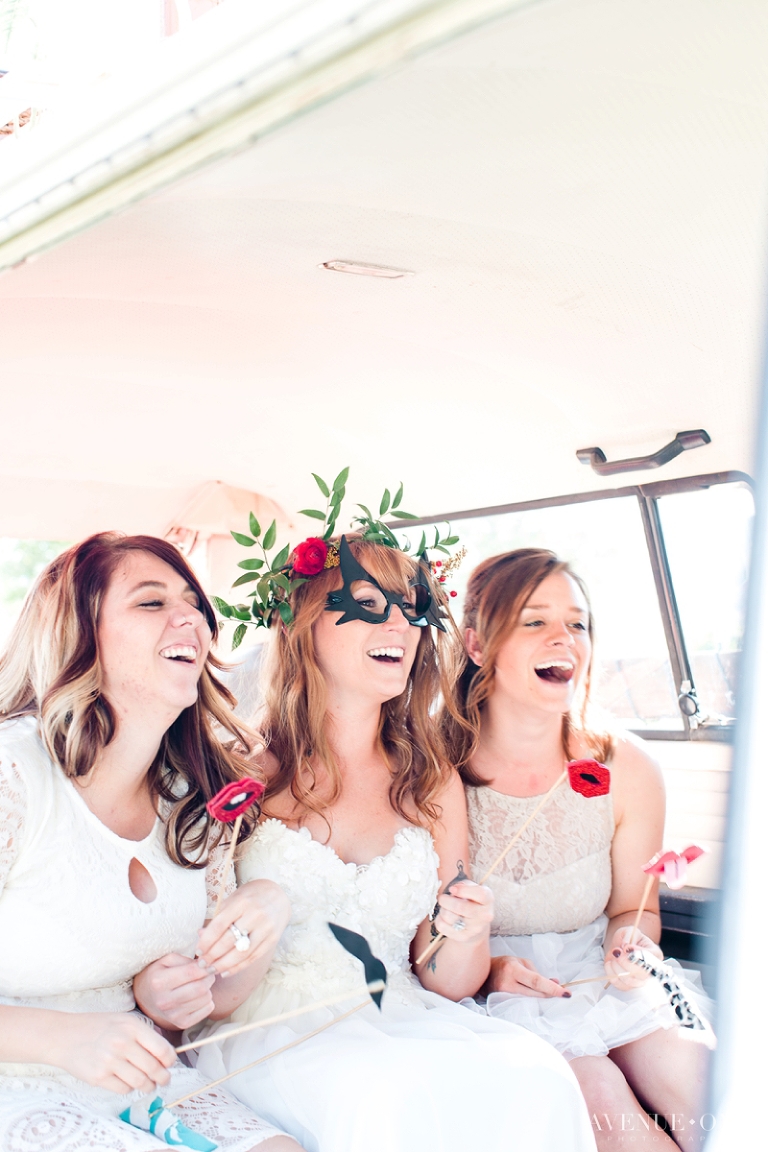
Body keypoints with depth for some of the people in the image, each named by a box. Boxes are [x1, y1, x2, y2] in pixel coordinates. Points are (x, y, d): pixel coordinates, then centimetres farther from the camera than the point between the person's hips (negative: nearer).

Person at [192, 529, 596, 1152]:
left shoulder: (436, 783, 7)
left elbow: (446, 985, 10)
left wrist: (463, 940, -12)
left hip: (399, 1018, 4)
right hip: (268, 1023, -3)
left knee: (536, 1078, -26)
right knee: (386, 1093, -36)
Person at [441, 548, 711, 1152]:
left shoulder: (627, 770, -6)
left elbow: (632, 906, 9)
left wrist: (631, 942, -13)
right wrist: (481, 967, -19)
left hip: (601, 982, 3)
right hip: (487, 996, -2)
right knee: (603, 1100, -26)